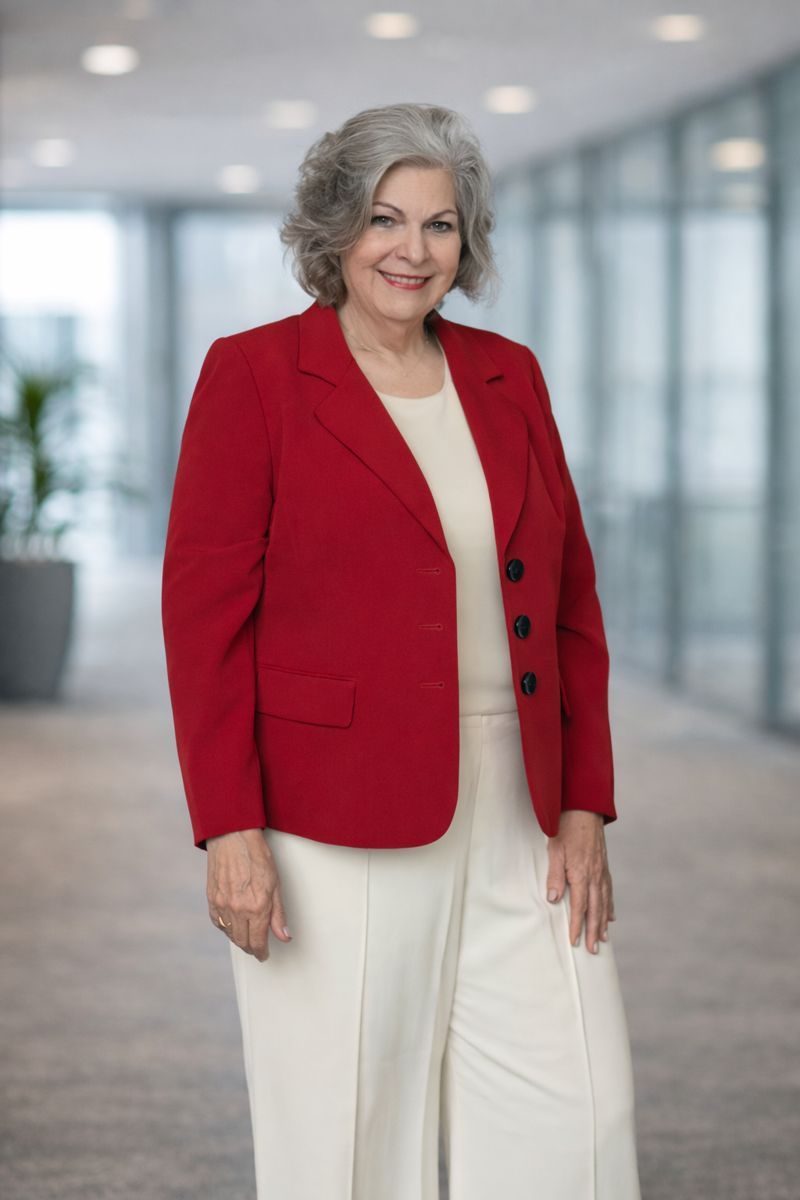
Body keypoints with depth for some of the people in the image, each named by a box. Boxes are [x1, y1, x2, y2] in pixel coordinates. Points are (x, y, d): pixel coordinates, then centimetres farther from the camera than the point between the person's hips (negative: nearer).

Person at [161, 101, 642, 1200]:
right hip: (337, 832, -4)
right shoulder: (253, 374, -3)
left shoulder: (509, 376, 11)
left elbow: (571, 600, 13)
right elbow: (203, 610, -7)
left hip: (518, 826, 5)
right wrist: (229, 829, -13)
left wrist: (585, 808, 6)